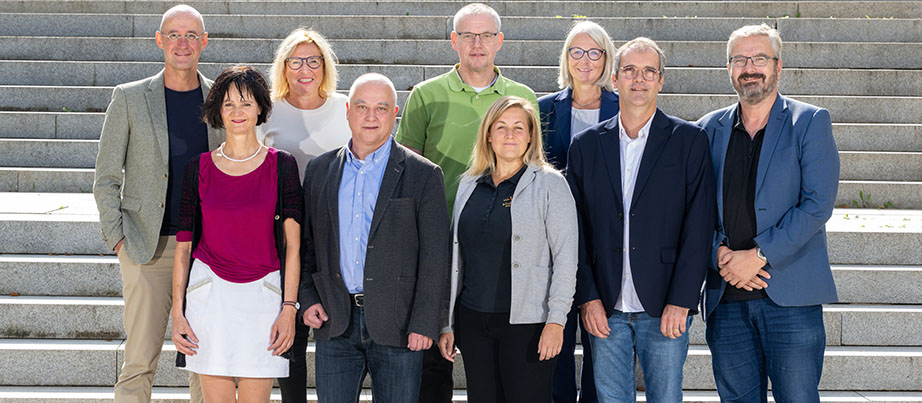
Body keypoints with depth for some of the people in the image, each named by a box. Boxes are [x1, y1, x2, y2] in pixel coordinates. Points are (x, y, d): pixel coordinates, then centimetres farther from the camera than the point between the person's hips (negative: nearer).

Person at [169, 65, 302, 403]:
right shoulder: (198, 169, 5)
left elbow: (292, 244, -1)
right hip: (209, 292, 1)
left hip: (263, 295, -1)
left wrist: (288, 309, -8)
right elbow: (183, 245, 6)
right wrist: (177, 313, 2)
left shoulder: (281, 165, 2)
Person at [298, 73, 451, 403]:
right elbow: (306, 242, 14)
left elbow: (435, 259, -4)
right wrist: (307, 299, 1)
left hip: (398, 326, -2)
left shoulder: (423, 175, -1)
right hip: (335, 325, 3)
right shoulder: (320, 170, 10)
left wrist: (424, 324, -10)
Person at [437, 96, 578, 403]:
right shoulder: (469, 185, 12)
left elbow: (566, 256, -6)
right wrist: (447, 323, 12)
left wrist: (556, 320, -14)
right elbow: (456, 259, 15)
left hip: (526, 323, -4)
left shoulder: (549, 184, -1)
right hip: (473, 321, 4)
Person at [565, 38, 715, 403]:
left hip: (665, 308, -2)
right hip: (604, 309, 2)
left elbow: (699, 224, -4)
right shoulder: (585, 145, 8)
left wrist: (680, 301, -10)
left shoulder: (689, 140, 1)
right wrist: (588, 297, -4)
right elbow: (576, 228, 5)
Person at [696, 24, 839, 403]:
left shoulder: (810, 122, 2)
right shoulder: (710, 128, 12)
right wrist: (721, 255, -8)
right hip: (726, 298, 3)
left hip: (790, 298, -3)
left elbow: (817, 203, -8)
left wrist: (759, 255, -14)